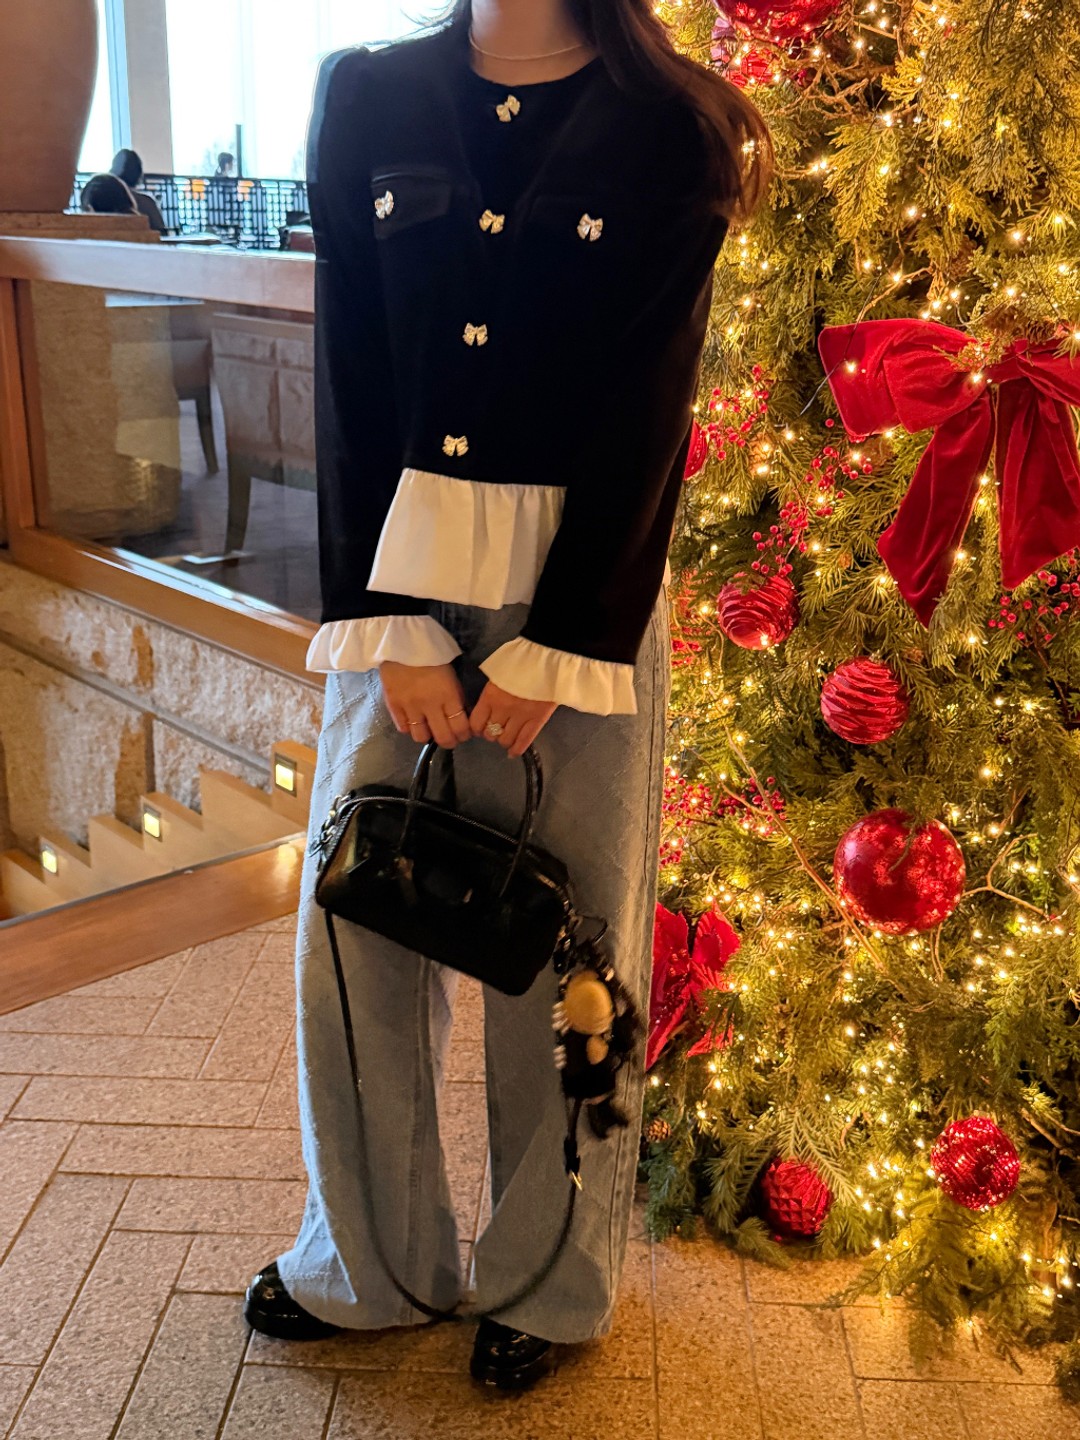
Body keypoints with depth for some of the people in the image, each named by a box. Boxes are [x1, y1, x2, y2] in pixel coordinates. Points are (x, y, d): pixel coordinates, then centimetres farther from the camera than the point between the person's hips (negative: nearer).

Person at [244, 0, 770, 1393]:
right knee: (356, 924, 9)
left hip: (585, 581, -2)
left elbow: (645, 411, -6)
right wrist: (393, 627, -8)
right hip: (399, 571, 3)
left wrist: (556, 648, -12)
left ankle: (550, 1279, 30)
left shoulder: (666, 131, 0)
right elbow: (351, 376, 0)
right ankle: (371, 1259, 32)